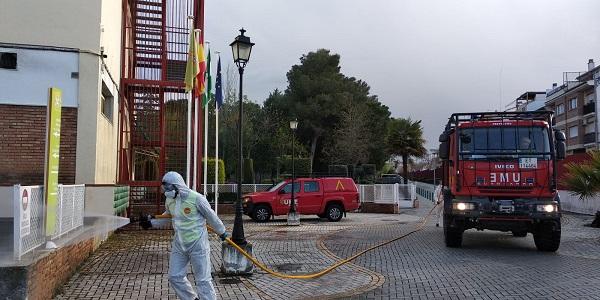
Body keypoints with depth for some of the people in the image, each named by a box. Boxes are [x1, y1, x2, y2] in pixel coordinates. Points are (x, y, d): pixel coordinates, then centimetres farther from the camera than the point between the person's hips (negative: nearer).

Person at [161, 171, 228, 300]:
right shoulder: (169, 200, 2)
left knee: (203, 280, -2)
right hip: (179, 245, 7)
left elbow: (211, 216, -7)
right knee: (175, 277, 11)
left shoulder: (196, 198, -19)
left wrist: (222, 232, 4)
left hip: (198, 244, -7)